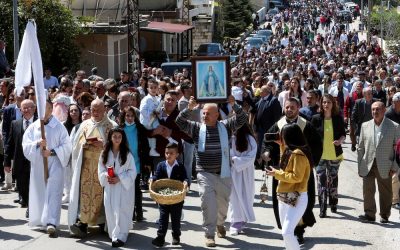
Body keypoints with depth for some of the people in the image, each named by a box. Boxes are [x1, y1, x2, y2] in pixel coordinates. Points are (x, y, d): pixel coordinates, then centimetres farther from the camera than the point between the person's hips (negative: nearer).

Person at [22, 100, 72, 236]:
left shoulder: (59, 127, -1)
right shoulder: (33, 127, 7)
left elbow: (66, 146, -4)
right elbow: (25, 145, -1)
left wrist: (52, 152, -17)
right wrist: (37, 143, -19)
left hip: (54, 164, -3)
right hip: (37, 165, 3)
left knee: (53, 192, -11)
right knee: (39, 192, 10)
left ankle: (52, 222, -20)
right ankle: (40, 220, 26)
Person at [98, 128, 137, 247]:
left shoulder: (127, 154, -3)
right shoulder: (105, 153, 5)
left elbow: (132, 171, -4)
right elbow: (101, 170, 8)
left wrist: (119, 178, -14)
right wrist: (106, 176, -12)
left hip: (124, 187, -3)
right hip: (109, 187, 3)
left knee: (121, 211, -10)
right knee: (110, 211, 4)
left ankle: (120, 236, -12)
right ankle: (113, 233, 19)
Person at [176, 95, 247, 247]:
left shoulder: (225, 126, 1)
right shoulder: (197, 128, -1)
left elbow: (242, 119, -8)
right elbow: (180, 122, -11)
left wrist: (234, 105, -24)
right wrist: (189, 108, -26)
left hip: (224, 174, 2)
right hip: (205, 174, -2)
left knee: (223, 203, 16)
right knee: (208, 203, -12)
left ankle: (220, 223, 44)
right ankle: (209, 234, -4)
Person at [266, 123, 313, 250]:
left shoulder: (298, 154, -19)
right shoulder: (290, 151, 11)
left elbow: (297, 177, -22)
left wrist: (277, 174, -14)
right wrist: (283, 146, 16)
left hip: (297, 199, -10)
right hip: (285, 197, 10)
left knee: (287, 233, -17)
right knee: (285, 232, 12)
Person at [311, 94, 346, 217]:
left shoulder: (338, 118, 0)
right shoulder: (316, 118, -3)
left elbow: (343, 134, 9)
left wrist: (340, 140, -12)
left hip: (335, 155, 2)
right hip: (320, 155, -1)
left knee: (333, 180, 14)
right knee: (321, 181, -6)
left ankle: (333, 204, 32)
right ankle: (322, 208, -4)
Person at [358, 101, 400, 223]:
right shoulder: (365, 126, 6)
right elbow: (361, 147, 9)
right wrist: (360, 166, 6)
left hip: (384, 167, -2)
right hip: (368, 165, 2)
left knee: (385, 192, 7)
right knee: (367, 190, -3)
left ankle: (385, 215, 21)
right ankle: (369, 214, 8)